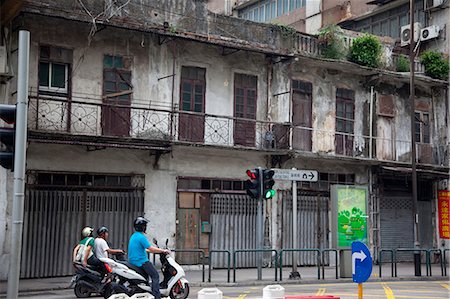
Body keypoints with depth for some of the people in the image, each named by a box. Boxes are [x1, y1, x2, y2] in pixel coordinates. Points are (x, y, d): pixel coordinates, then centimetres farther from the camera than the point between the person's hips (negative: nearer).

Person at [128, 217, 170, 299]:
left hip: (132, 261, 10)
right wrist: (163, 251, -9)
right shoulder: (141, 237, -16)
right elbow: (151, 248, -19)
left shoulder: (133, 236, 14)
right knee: (155, 276, -11)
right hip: (141, 261, -10)